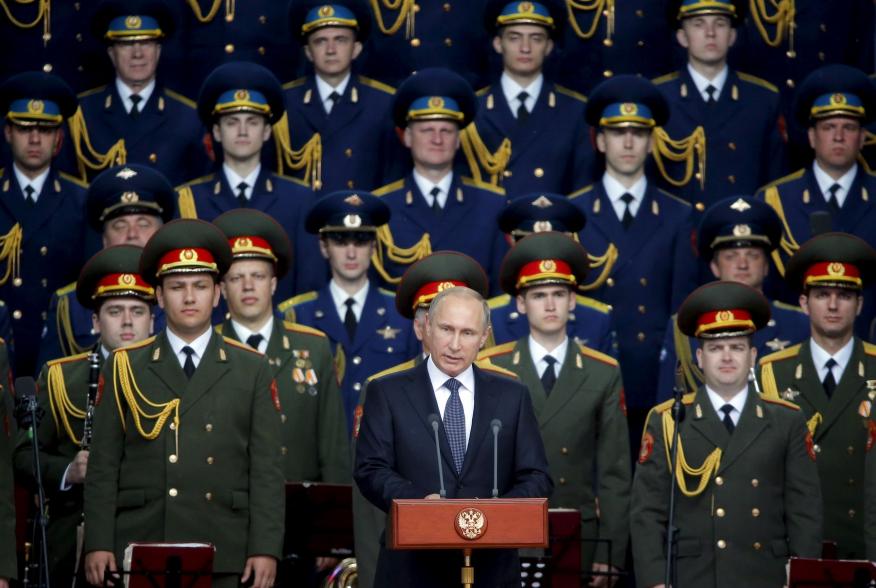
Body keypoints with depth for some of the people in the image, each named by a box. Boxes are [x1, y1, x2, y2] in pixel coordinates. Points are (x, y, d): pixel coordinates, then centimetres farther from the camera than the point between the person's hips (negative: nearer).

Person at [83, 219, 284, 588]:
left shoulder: (252, 370, 10)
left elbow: (266, 470, 5)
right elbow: (103, 466, 6)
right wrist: (98, 544, -2)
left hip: (223, 556, 0)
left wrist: (265, 548, -3)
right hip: (141, 551, 0)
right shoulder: (124, 368, 9)